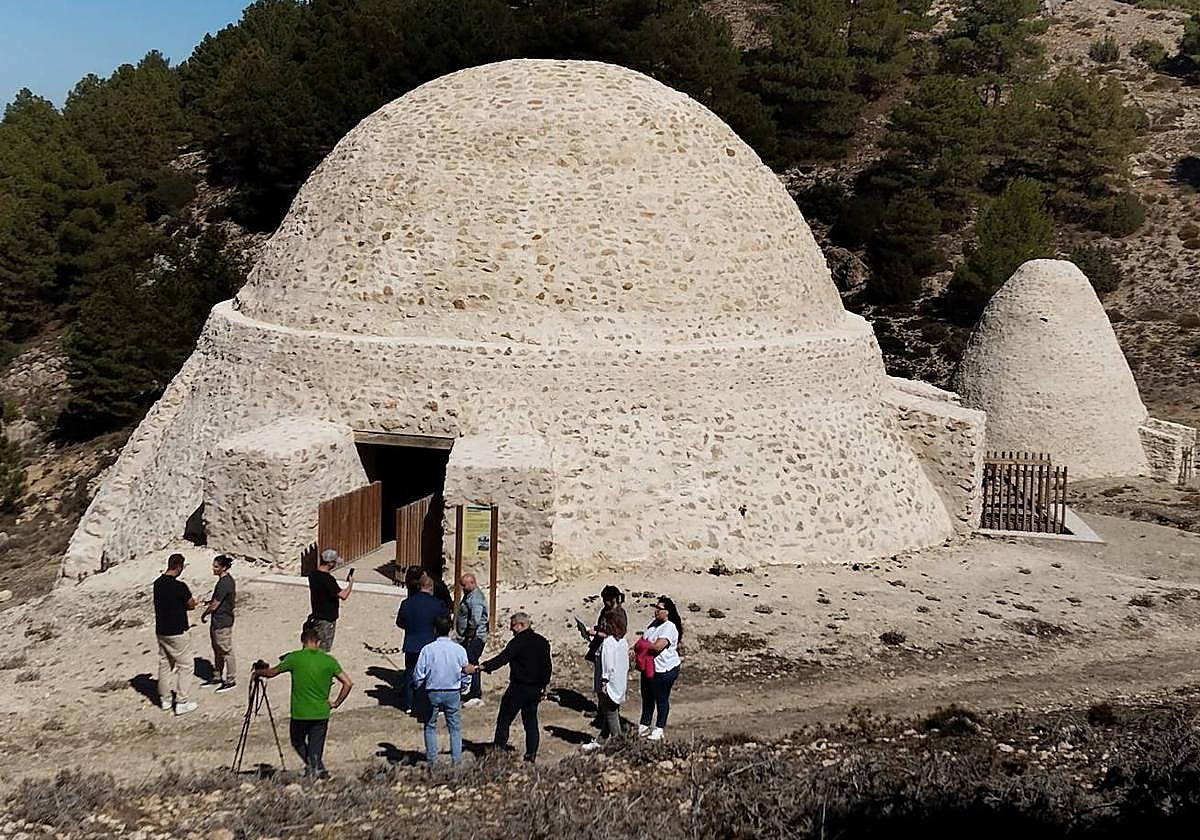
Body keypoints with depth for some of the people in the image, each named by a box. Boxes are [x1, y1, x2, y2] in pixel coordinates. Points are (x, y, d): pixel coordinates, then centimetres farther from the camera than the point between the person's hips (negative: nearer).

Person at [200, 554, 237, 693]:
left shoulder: (224, 583, -25)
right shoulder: (228, 579, 5)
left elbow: (214, 606, -21)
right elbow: (234, 597, 19)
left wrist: (204, 614, -3)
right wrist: (211, 603, 14)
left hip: (222, 622, -10)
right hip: (217, 621, 10)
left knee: (226, 651, 2)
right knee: (217, 651, 19)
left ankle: (231, 681, 13)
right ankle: (217, 677, 31)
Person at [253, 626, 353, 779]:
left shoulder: (294, 658, -5)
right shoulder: (329, 661, -1)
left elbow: (271, 673, 7)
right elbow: (348, 683, -4)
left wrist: (258, 672, 27)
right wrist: (336, 703, 6)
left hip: (300, 713, -1)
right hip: (321, 713, 2)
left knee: (298, 743, 20)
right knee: (316, 750, 13)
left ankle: (317, 767, 0)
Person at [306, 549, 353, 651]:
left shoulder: (312, 574, -1)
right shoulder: (328, 579, -27)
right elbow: (343, 595, -27)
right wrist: (351, 582, -12)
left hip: (316, 615, 8)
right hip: (327, 620, -8)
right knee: (323, 650, 2)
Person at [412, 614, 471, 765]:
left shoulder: (428, 649, -12)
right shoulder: (459, 649, -7)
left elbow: (418, 675, -8)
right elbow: (466, 675, 0)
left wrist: (420, 687, 12)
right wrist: (461, 687, 19)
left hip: (433, 693, -1)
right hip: (453, 693, 1)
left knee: (430, 727, 16)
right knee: (455, 727, 13)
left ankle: (432, 759, 16)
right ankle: (456, 759, 12)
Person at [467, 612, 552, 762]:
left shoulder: (518, 642, -15)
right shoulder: (542, 642, 8)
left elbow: (501, 659, -24)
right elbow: (547, 667, 15)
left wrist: (477, 668, -28)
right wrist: (543, 687, 25)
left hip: (518, 688, -7)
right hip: (535, 689, 7)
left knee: (503, 721, 1)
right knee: (531, 723, 12)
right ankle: (531, 756, 9)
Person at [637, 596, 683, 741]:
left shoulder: (669, 628, -22)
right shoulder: (654, 623, 6)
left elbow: (657, 646, -31)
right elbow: (644, 639, 19)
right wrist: (642, 643, -5)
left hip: (664, 670, -9)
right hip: (649, 667, 9)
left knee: (662, 700, 6)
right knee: (647, 698, 18)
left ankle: (659, 729, 19)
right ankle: (644, 726, 31)